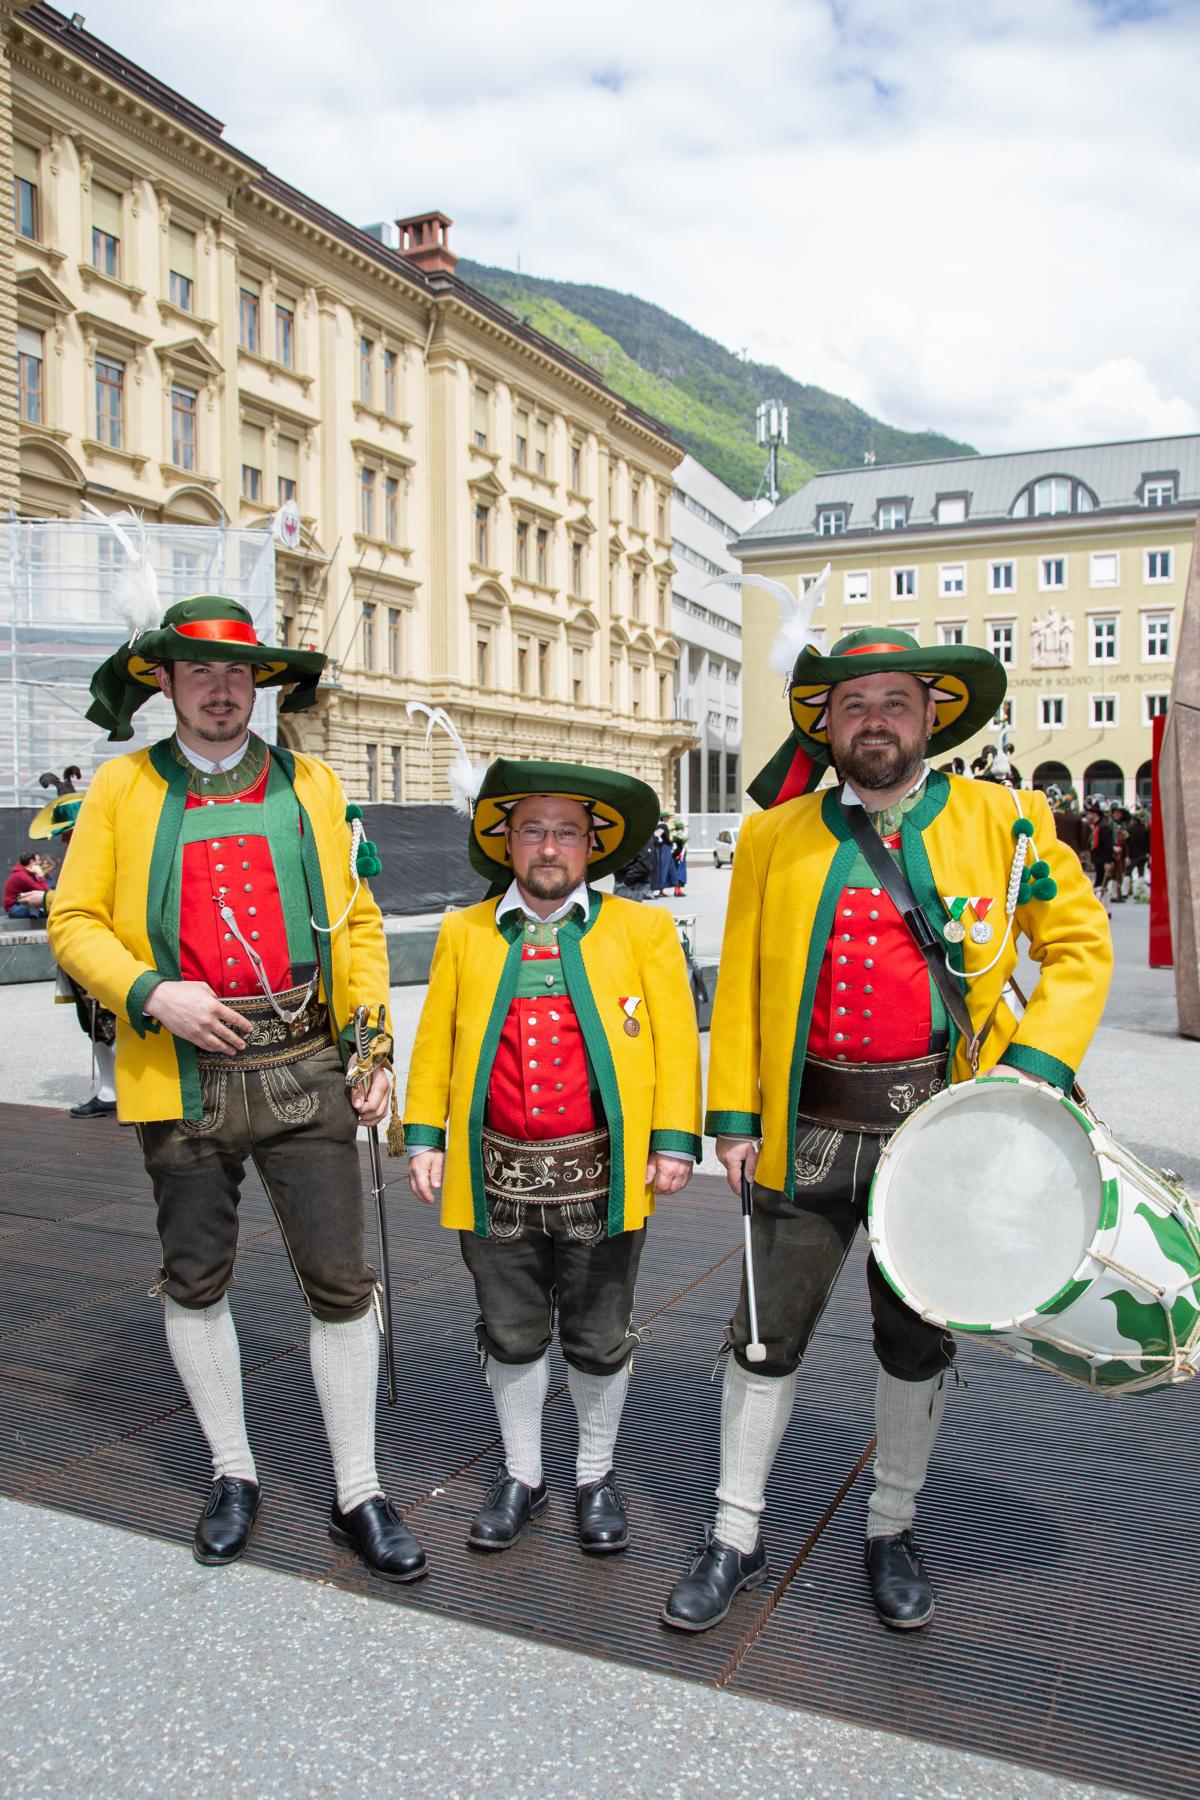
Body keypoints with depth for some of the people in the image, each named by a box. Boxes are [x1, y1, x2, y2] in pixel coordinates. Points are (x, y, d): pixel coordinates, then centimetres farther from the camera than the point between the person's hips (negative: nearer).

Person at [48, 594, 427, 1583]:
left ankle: (358, 1493, 17)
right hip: (183, 1076, 0)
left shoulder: (310, 784, 8)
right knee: (196, 1280, 12)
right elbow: (74, 922, 3)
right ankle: (233, 1474, 32)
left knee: (339, 1278, 1)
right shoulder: (123, 786, 5)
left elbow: (358, 924, 9)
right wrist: (151, 994, -14)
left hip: (303, 1070, 0)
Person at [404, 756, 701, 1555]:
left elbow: (676, 1042, -1)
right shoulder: (464, 933, 7)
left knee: (599, 1338, 12)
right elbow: (435, 1043, 9)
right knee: (511, 1334, 15)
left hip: (600, 1176, -1)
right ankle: (521, 1476, 35)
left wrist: (674, 1142, -7)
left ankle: (596, 1476, 34)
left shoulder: (642, 929, 1)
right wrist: (424, 1136, 4)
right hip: (496, 1175, 2)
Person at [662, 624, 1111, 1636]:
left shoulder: (1005, 821, 1)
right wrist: (734, 1115, 1)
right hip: (808, 1133, 1)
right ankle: (737, 1540, 26)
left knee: (919, 1338, 15)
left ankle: (892, 1533, 36)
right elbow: (740, 985, 5)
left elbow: (1081, 944, 5)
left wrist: (1038, 1063, -9)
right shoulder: (774, 838, 4)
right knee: (768, 1334, 7)